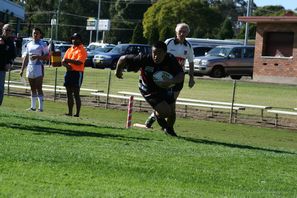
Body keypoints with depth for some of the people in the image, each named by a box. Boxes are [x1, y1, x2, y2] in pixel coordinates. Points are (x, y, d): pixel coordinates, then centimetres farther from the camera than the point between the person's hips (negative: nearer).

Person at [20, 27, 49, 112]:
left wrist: (37, 57, -18)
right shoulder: (29, 45, 15)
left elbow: (47, 57, -6)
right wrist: (22, 69, 14)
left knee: (39, 88, -10)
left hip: (38, 68, -6)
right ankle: (33, 107, 14)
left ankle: (41, 107, -10)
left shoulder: (43, 45, -1)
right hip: (30, 68, 6)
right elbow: (26, 58, 18)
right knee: (32, 88, 9)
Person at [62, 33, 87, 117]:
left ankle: (77, 113, -5)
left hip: (77, 73, -7)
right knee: (69, 94, 9)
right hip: (69, 72, 7)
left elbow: (79, 62, -18)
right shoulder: (69, 50, 18)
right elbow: (63, 61, 11)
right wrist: (66, 65, -10)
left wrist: (68, 60, -15)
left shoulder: (82, 50, -5)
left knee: (76, 94, -8)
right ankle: (70, 112, 15)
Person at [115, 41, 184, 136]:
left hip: (165, 89, 4)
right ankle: (157, 115, 23)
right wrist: (118, 70, -2)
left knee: (172, 113, 12)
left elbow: (181, 76, -27)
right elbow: (123, 59, -21)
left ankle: (169, 129, 47)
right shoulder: (144, 59, -31)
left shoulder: (171, 60, -25)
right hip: (149, 91, -4)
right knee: (165, 112, -17)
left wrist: (171, 81, -47)